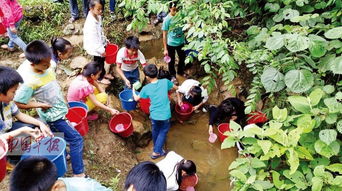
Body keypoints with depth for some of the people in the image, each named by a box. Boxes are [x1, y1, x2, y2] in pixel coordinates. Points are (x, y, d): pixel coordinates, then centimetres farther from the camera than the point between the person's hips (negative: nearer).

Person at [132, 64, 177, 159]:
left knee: (155, 131, 28)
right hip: (165, 115, -1)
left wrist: (133, 90, 26)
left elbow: (136, 98, 7)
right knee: (163, 131, 20)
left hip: (154, 115, 1)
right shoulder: (165, 82, -12)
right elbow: (175, 87, 9)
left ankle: (156, 147, 50)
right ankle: (156, 152, 21)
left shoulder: (146, 88, -10)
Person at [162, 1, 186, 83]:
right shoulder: (167, 19, -19)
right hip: (171, 44, -4)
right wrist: (165, 49, -14)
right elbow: (164, 35, -14)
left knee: (182, 58, 23)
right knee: (172, 61, 14)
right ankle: (173, 75, 39)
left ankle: (181, 71, 50)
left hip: (181, 42, 4)